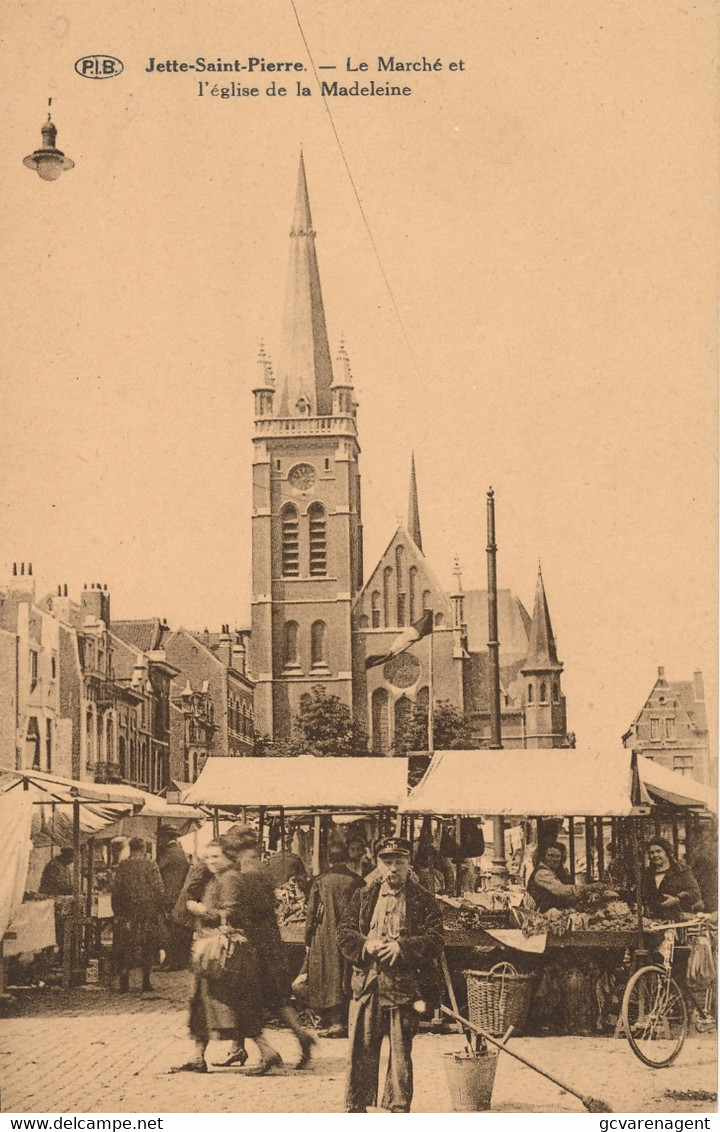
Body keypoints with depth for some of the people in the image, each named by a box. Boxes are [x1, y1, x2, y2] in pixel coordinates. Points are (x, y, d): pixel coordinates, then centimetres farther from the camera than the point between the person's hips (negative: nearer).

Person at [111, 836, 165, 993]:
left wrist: (116, 912, 6)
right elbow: (159, 889, -5)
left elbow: (116, 891, -1)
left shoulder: (122, 866, -2)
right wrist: (160, 910, 3)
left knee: (126, 945, 7)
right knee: (148, 947, 9)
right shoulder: (151, 865, -4)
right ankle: (146, 981, 10)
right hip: (149, 912, 0)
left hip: (127, 912, 0)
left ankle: (124, 982, 2)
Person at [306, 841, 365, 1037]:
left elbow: (311, 913, -1)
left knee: (328, 979, 4)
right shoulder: (357, 882, -2)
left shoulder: (320, 882, -4)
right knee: (347, 981, 10)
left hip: (324, 939, -1)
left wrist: (308, 941, 6)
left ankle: (334, 1022, -2)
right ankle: (346, 1021, 10)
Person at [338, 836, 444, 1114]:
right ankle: (355, 1108, 14)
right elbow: (344, 932, 7)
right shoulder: (363, 896, 11)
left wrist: (402, 946, -18)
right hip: (366, 984, 2)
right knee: (361, 1049, 5)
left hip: (404, 985, -2)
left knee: (401, 1051, 4)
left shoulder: (423, 900, 2)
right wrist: (366, 945, -12)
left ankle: (399, 1109, 14)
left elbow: (435, 940, -6)